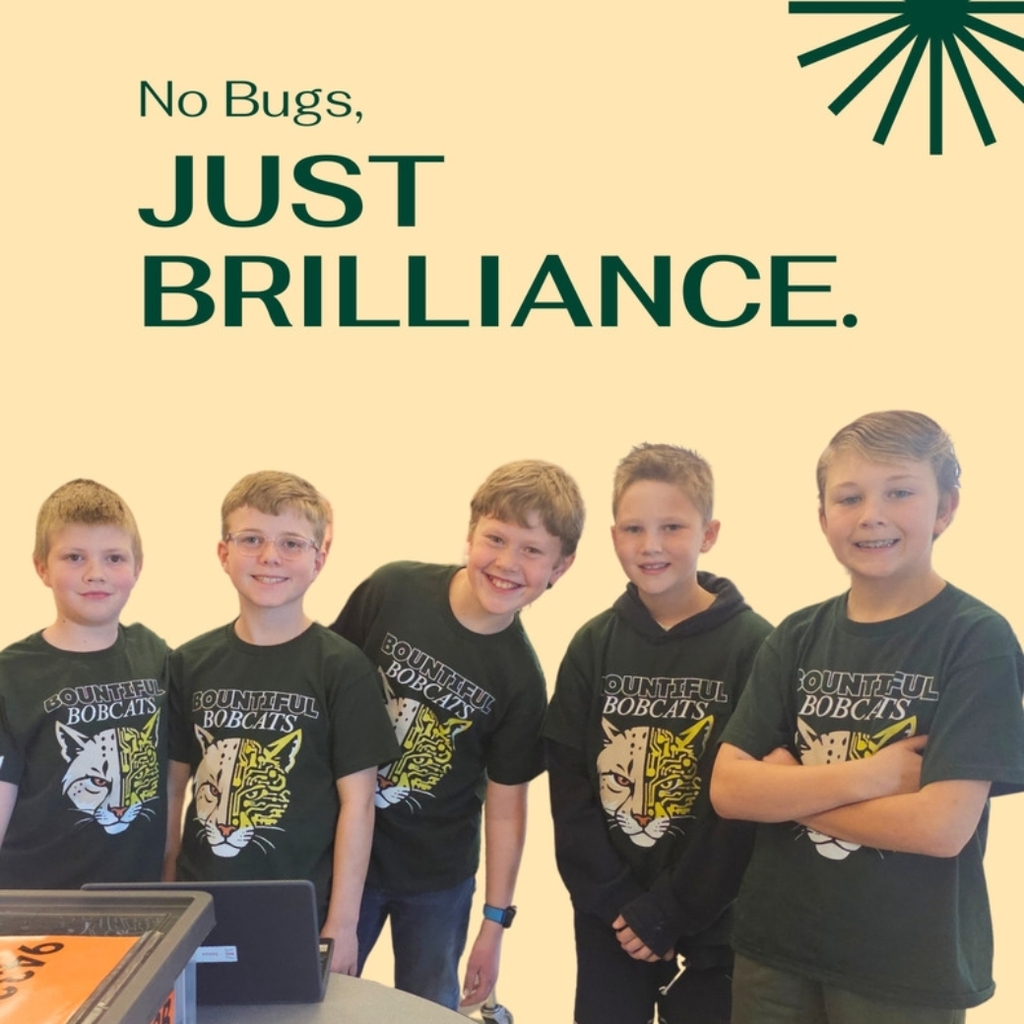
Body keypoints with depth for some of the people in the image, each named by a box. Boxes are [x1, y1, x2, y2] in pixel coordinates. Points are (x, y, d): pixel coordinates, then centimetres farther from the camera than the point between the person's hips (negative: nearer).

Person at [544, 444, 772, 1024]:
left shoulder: (753, 645, -8)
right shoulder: (593, 646, 2)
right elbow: (569, 787, 0)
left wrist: (669, 912, -13)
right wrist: (613, 902, -9)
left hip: (710, 924, -3)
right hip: (606, 920, 3)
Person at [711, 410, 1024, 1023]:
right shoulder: (798, 639, 2)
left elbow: (941, 825, -20)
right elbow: (728, 790, -6)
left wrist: (789, 791, -11)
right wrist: (865, 776, -18)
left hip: (909, 971, -4)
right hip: (774, 951, 4)